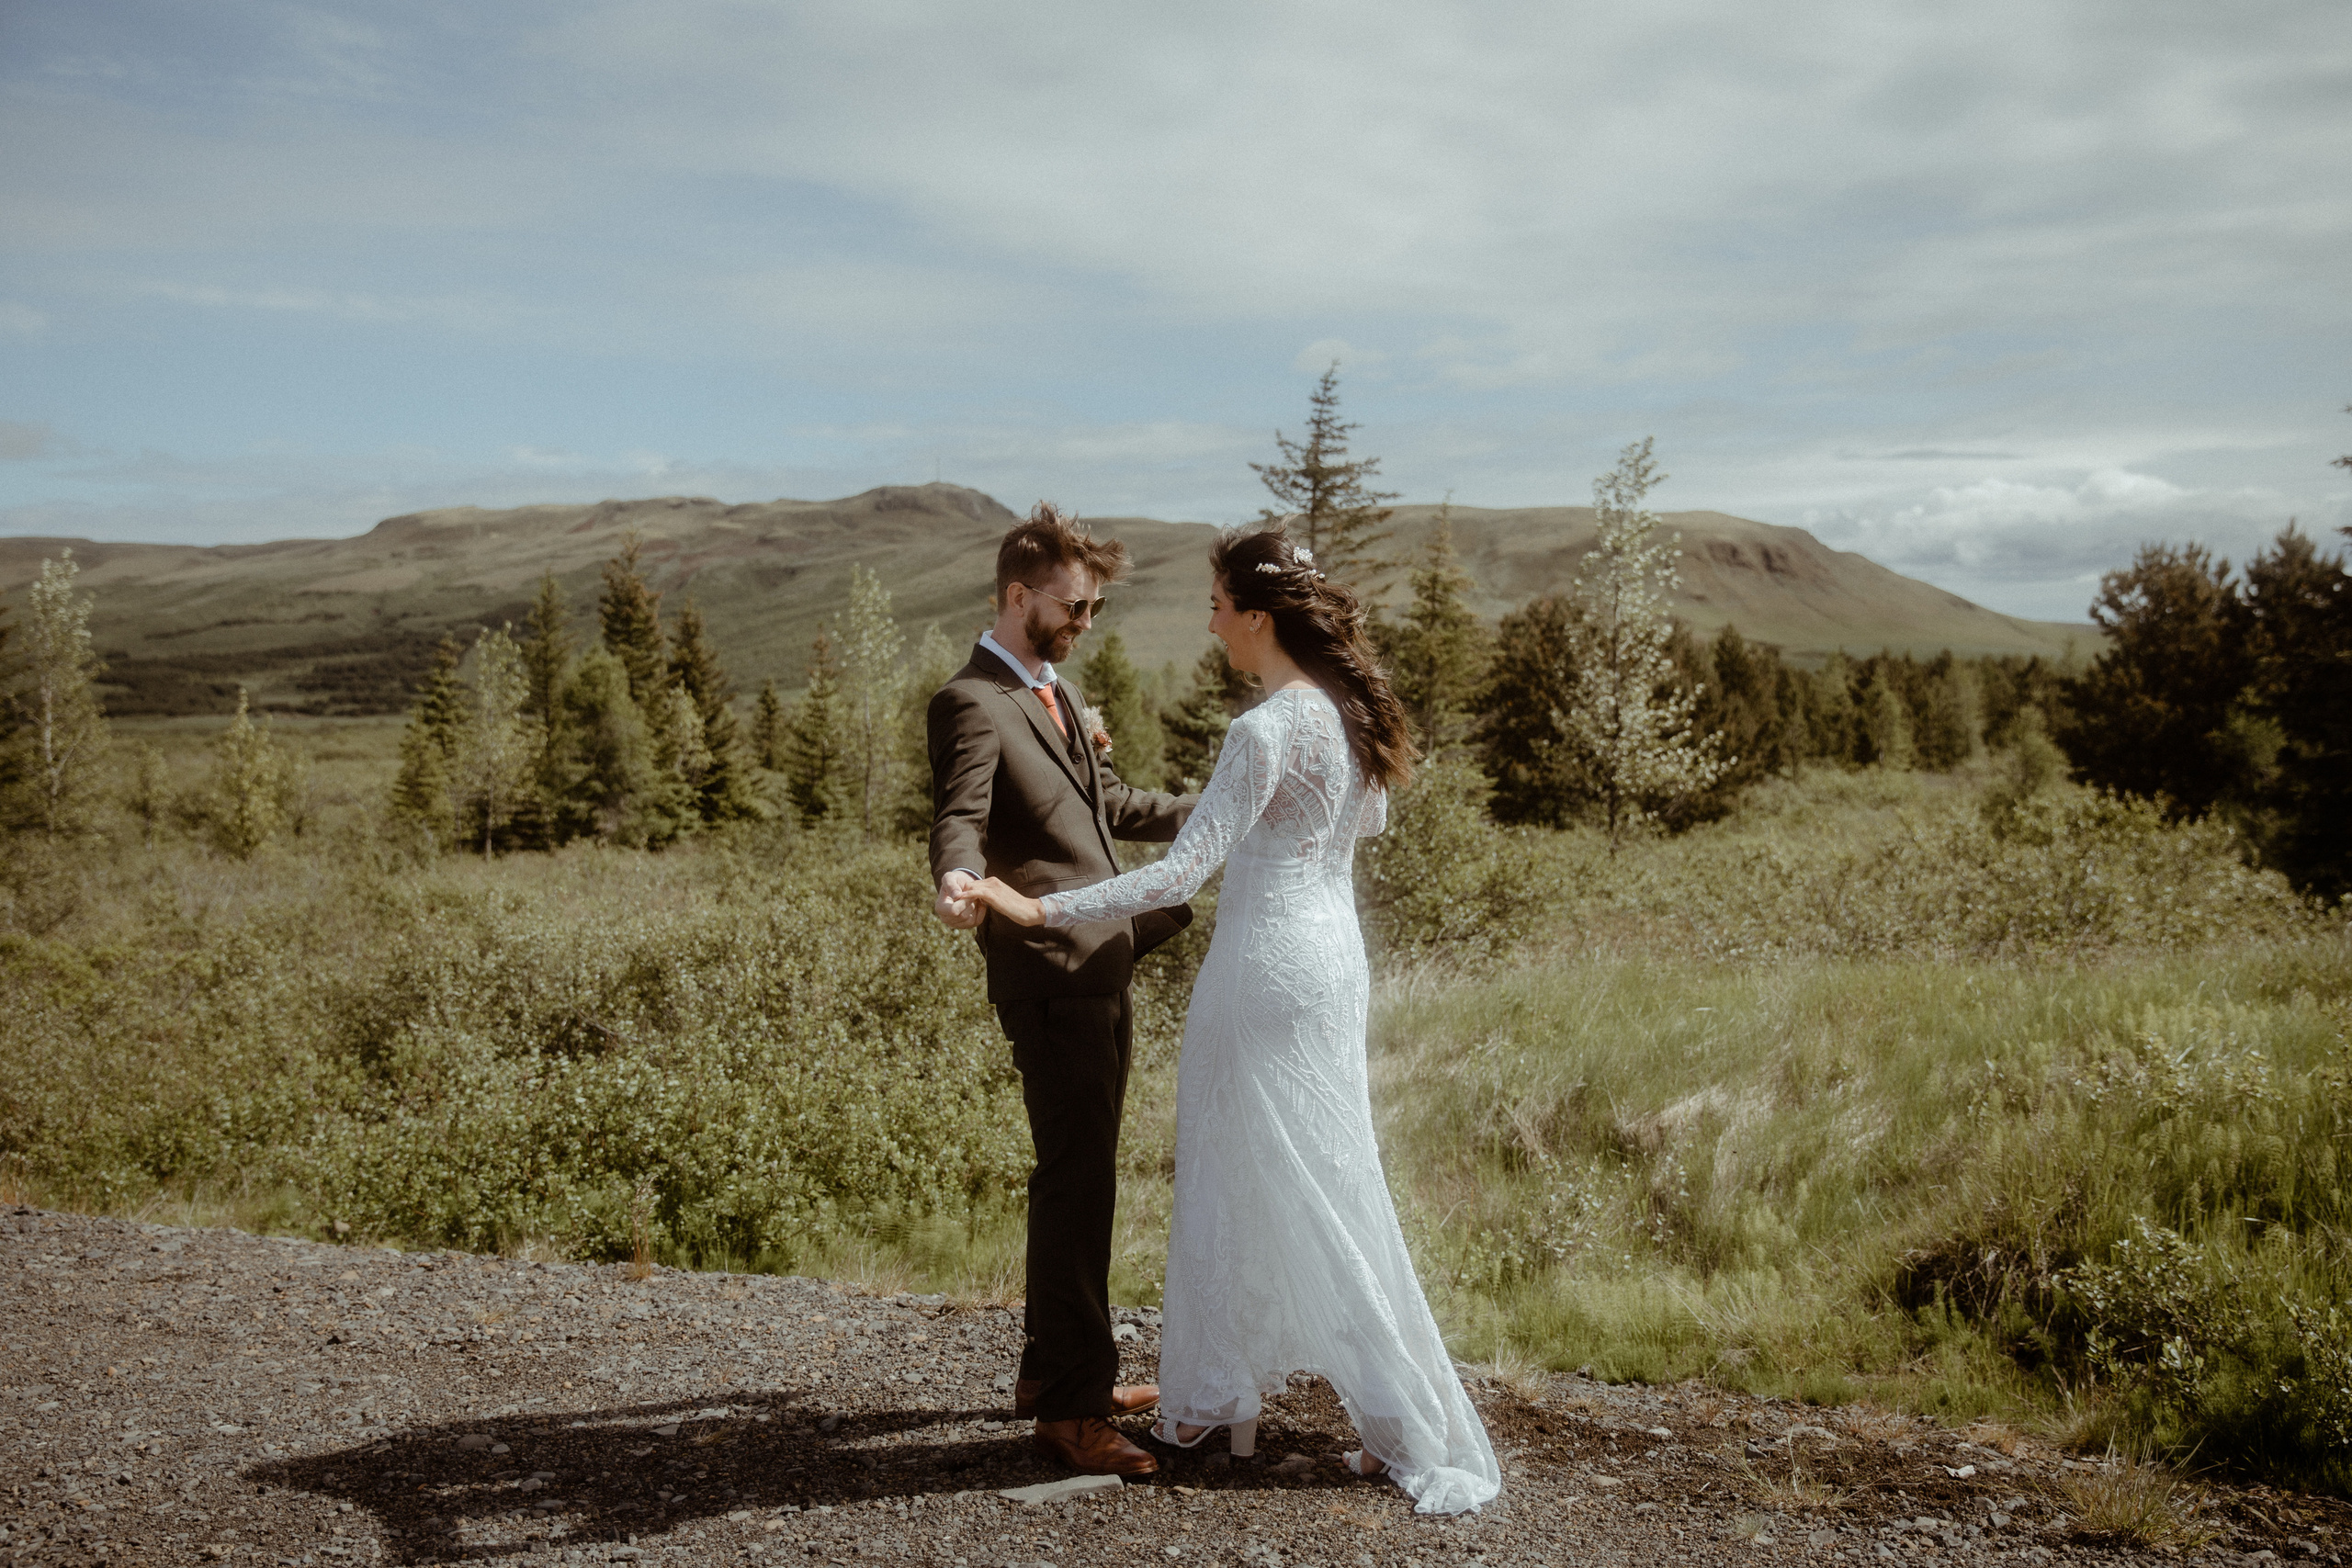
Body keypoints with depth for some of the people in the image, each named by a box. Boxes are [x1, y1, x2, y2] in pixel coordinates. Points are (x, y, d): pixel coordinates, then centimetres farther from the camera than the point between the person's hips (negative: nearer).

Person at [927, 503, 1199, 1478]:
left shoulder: (1055, 692, 20)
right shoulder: (971, 703, -11)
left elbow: (1110, 804, 30)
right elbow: (960, 817, -25)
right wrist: (959, 883, -47)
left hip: (1103, 972, 10)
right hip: (1050, 976, -10)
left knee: (1081, 1177, 17)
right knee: (1076, 1182, -7)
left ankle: (1052, 1368, 30)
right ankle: (1069, 1408, 2)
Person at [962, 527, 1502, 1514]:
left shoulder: (1266, 730, -21)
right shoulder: (1347, 706, 5)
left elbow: (1180, 874, -25)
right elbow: (1370, 820, 21)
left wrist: (1041, 910, -24)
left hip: (1270, 966, -9)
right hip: (1330, 950, 9)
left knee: (1308, 1188, 4)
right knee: (1243, 1177, 17)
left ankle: (1416, 1432, 15)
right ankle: (1219, 1396, 28)